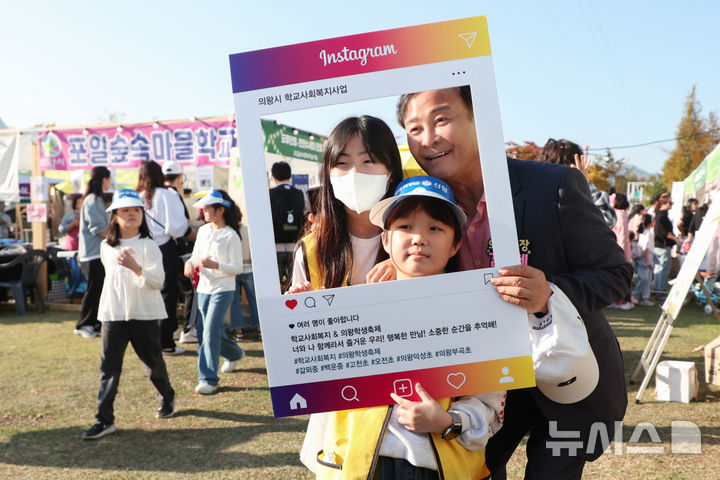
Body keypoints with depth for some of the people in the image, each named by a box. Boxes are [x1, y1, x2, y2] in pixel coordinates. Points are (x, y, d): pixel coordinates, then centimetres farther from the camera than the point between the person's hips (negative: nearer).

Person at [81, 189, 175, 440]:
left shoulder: (148, 246, -8)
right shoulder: (106, 247, 6)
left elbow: (158, 281, -19)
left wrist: (135, 266, -33)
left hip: (144, 315, -3)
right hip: (113, 316, 3)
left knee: (153, 363, 10)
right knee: (109, 368, -1)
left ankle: (167, 398, 37)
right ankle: (105, 420, 5)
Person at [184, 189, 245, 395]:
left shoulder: (231, 236, -12)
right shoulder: (203, 230, 7)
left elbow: (237, 267, -14)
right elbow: (196, 255, 17)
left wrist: (215, 265, -29)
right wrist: (190, 263, -6)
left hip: (223, 289, -7)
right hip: (203, 288, 7)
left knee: (210, 332, -12)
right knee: (203, 331, 15)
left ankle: (208, 379, -1)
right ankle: (234, 353, 41)